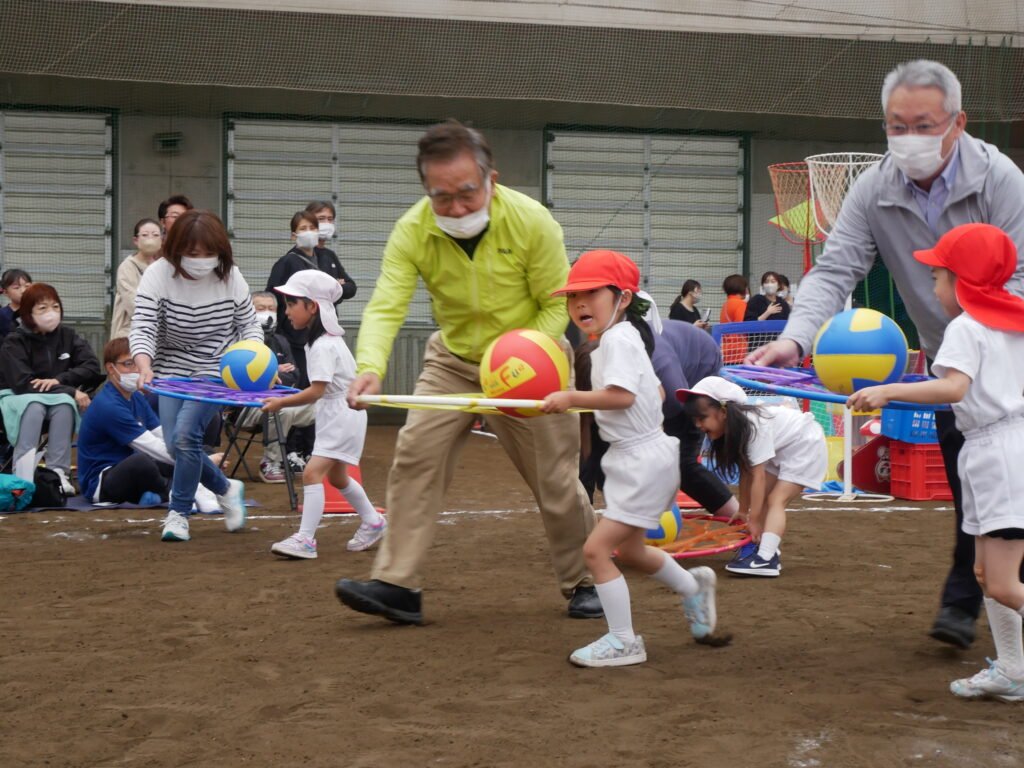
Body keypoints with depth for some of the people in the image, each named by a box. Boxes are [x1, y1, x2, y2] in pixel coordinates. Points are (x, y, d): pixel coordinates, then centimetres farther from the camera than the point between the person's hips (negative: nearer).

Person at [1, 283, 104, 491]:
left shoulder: (68, 335, 2)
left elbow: (92, 367, -8)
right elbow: (22, 383, -20)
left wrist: (59, 380, -24)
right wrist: (72, 391, -25)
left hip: (62, 401, 2)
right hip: (24, 401, -2)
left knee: (64, 403, -32)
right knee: (34, 405, -36)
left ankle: (58, 473, -37)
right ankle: (23, 478, -46)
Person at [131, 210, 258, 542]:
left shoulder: (230, 277, -10)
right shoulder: (158, 275, -13)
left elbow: (249, 325, 0)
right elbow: (143, 327, -20)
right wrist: (143, 364, -39)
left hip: (215, 369, -2)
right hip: (172, 368, 2)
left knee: (185, 434, -20)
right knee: (175, 444, -5)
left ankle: (178, 513, -4)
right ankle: (226, 490, 23)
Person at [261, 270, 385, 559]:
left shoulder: (323, 346, -22)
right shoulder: (329, 339, 9)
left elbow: (316, 391, -27)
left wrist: (281, 402, -23)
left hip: (341, 414, -11)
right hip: (337, 414, 11)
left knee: (312, 472, -17)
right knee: (336, 475, 23)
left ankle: (305, 539, -21)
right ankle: (373, 523, 37)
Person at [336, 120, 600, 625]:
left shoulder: (532, 222, -23)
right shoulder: (412, 232, -20)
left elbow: (558, 304, -15)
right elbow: (386, 307, -28)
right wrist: (370, 367, -47)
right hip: (453, 361, 2)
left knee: (556, 479, 2)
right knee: (415, 455, -14)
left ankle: (583, 583, 23)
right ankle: (398, 586, -11)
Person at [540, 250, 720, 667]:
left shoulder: (618, 338, -16)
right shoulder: (624, 338, 15)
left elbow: (621, 395, -29)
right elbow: (656, 392, 22)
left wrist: (571, 398, -23)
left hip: (643, 458, -11)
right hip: (636, 458, 11)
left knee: (596, 549, -12)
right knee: (627, 548, 25)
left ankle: (623, 642, -5)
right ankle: (694, 587, 44)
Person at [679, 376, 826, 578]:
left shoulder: (753, 427, -32)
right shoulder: (732, 428, -5)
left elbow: (758, 476, -30)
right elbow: (746, 472, 1)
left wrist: (754, 521, -27)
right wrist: (743, 511, 0)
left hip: (805, 445, -9)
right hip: (782, 450, 9)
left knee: (776, 499, -20)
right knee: (762, 498, 0)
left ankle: (765, 559, -30)